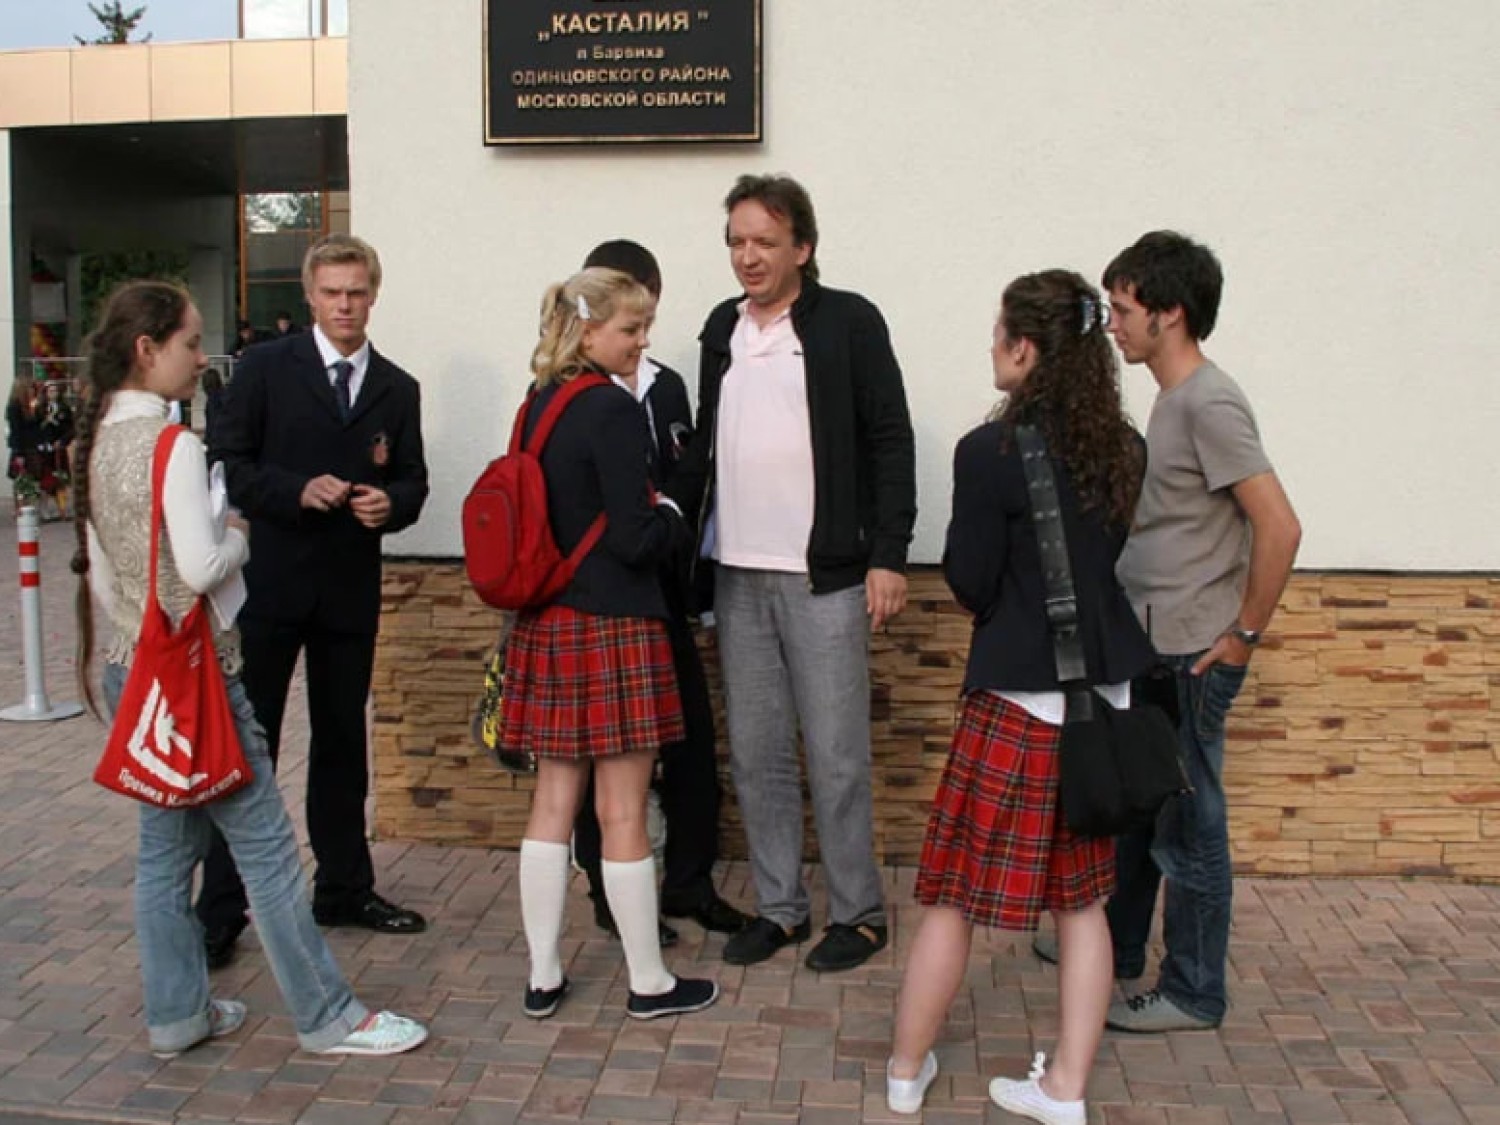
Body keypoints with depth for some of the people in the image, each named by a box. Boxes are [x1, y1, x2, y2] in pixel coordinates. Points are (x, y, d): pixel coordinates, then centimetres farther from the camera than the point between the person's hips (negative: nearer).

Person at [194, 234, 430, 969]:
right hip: (268, 582, -3)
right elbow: (226, 460, -5)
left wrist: (390, 504, -13)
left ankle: (344, 888, 28)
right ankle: (219, 908, 12)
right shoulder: (264, 368, -1)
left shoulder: (398, 389, 8)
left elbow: (412, 481, 9)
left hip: (351, 587, 3)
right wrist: (296, 490, -19)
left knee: (342, 741, 14)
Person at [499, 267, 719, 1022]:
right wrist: (676, 522, 3)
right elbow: (635, 537, -18)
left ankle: (543, 976, 22)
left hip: (547, 623, 8)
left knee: (553, 802, 13)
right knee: (622, 812, 2)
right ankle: (649, 982, 17)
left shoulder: (540, 404, 10)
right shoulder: (612, 409, -15)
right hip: (611, 627, -8)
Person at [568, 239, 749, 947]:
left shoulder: (669, 388, 11)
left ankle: (688, 882, 27)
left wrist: (691, 579, 7)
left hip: (663, 596, 6)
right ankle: (611, 895, 21)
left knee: (691, 742, 10)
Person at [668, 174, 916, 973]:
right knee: (755, 755, 11)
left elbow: (891, 442, -6)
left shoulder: (849, 322, -4)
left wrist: (887, 557, -11)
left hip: (823, 577, -5)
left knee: (835, 755, 1)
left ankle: (857, 913, 18)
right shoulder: (722, 326, 12)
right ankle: (779, 907, 24)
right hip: (737, 576, 6)